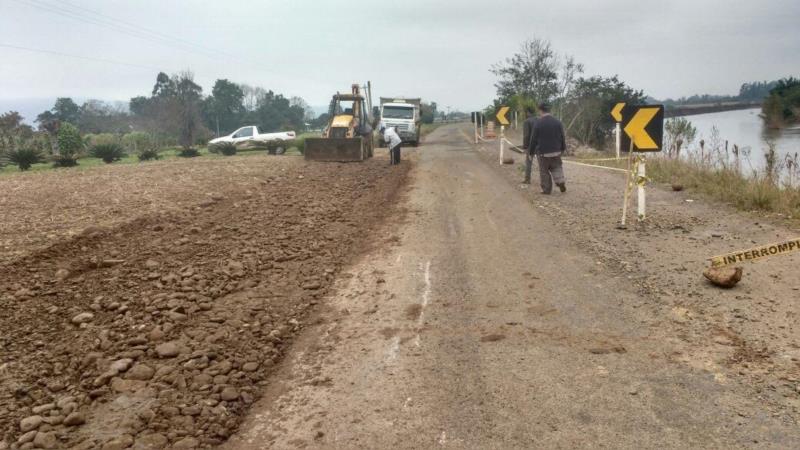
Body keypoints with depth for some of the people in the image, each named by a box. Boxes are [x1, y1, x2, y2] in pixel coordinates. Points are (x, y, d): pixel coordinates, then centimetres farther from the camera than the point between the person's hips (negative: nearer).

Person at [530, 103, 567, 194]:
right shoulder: (557, 122, -1)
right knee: (556, 167, 23)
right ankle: (560, 182, 6)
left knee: (544, 172, 7)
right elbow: (562, 137, 5)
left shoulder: (538, 123, -12)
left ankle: (546, 190, 10)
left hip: (543, 152, -3)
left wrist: (532, 151, 2)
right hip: (556, 152, 4)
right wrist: (563, 148, 17)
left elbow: (533, 139, -8)